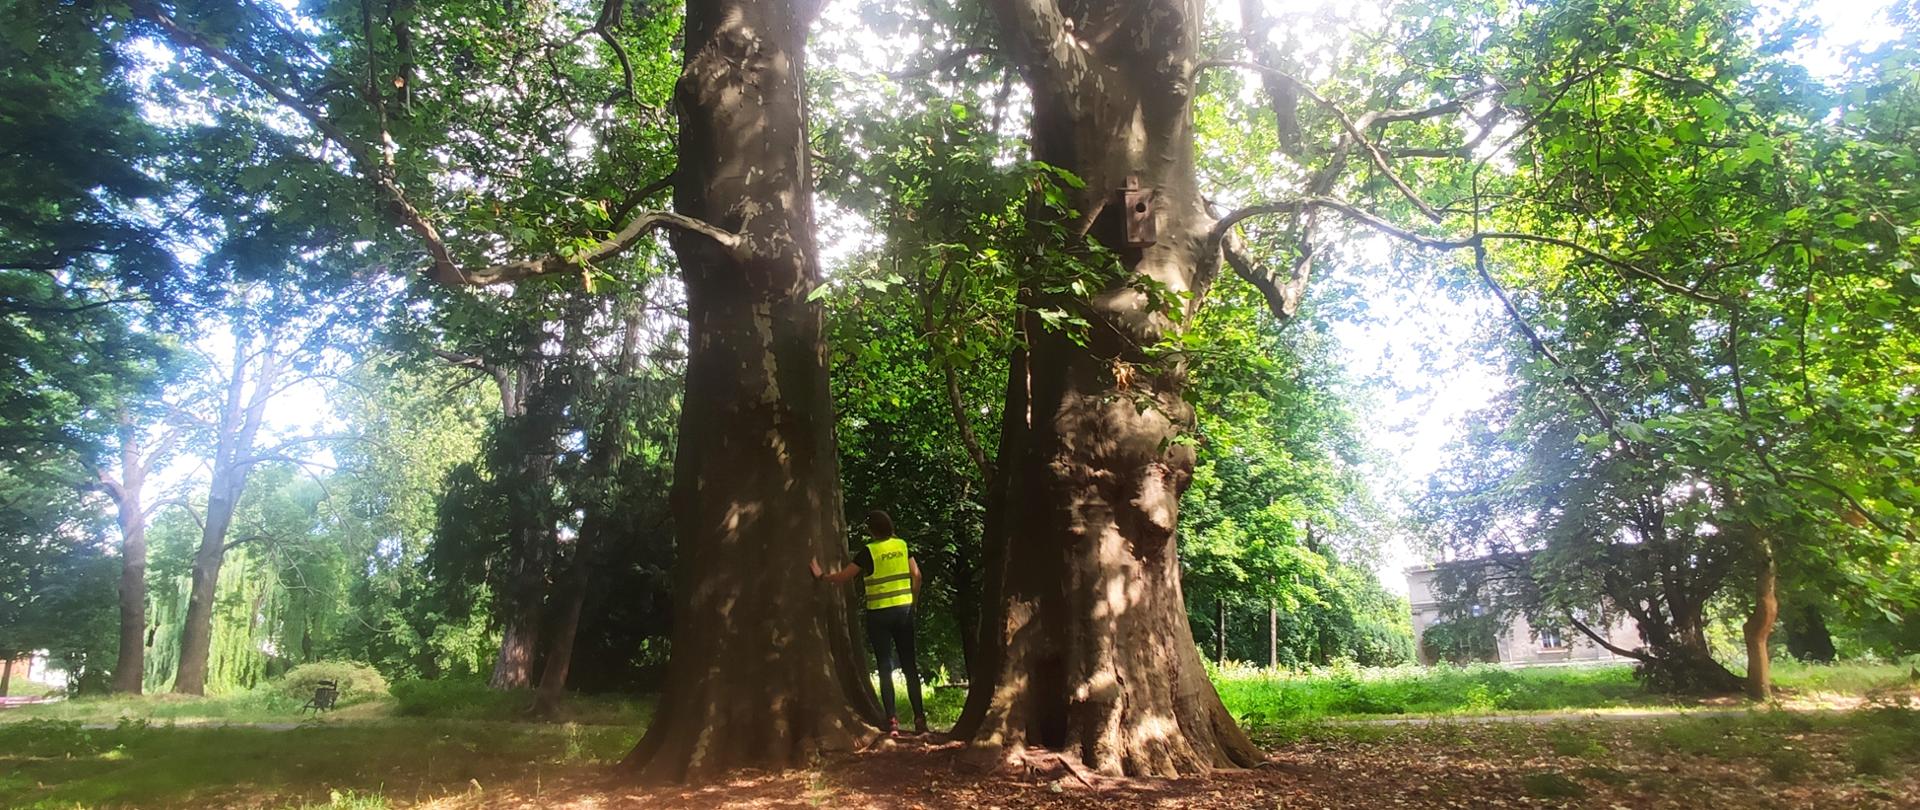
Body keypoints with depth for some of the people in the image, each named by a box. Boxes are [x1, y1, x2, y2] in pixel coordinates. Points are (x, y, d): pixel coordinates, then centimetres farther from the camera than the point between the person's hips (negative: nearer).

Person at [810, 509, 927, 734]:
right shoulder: (903, 546, 2)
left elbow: (843, 577, -4)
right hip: (904, 610, 3)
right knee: (910, 666, 10)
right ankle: (919, 718, 9)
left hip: (879, 614, -3)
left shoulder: (869, 551, -9)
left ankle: (892, 721, -3)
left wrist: (821, 575, 12)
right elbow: (916, 575, 2)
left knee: (885, 667, 2)